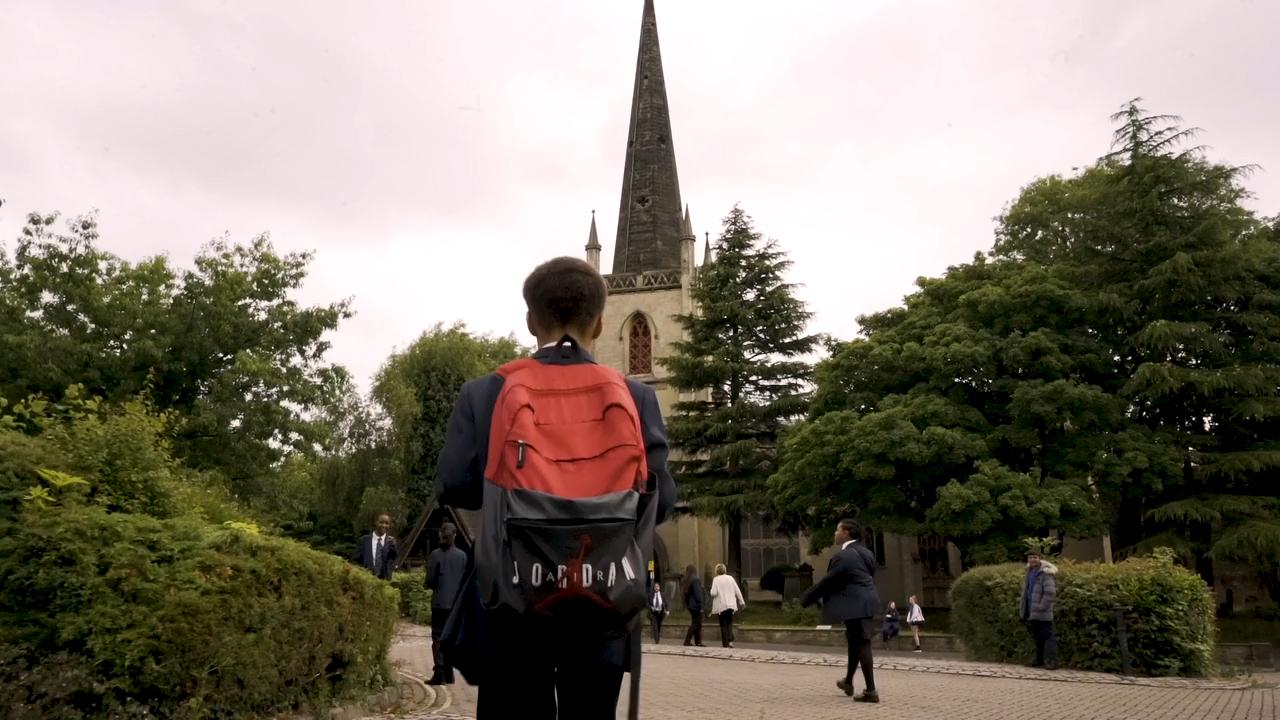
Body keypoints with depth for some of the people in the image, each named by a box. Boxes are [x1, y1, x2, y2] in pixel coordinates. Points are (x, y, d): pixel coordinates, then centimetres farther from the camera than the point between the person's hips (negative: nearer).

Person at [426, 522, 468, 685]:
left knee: (438, 638, 2)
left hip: (440, 602, -3)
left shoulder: (435, 555, -8)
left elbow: (430, 580, -7)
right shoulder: (462, 556, -2)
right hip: (457, 603, 3)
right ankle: (448, 674, 15)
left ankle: (439, 674, -5)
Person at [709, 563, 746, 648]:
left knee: (723, 624, 5)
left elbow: (713, 593, -15)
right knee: (729, 623, 14)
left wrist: (711, 592, 8)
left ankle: (725, 643, 4)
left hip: (721, 605, -3)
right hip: (731, 605, 3)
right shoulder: (730, 578, 4)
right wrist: (741, 602, 12)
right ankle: (730, 641, 0)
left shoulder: (716, 580, -6)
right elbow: (737, 591, 4)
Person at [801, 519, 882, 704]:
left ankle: (871, 691, -2)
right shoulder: (865, 552, 12)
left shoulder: (843, 556, -16)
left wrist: (806, 599, -2)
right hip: (866, 602, 9)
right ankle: (848, 682, 33)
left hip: (856, 605, -9)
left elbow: (827, 582, -13)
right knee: (855, 641, 20)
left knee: (862, 644, -5)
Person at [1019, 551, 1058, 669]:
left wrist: (1042, 607, -21)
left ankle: (1052, 661, -5)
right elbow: (1026, 591, 24)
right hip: (1032, 613, 8)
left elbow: (1050, 592, -21)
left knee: (1047, 636, -6)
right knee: (1037, 637, 14)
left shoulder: (1045, 572, -12)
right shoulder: (1029, 572, 14)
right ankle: (1040, 660, 22)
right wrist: (1023, 607, 18)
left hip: (1043, 614, -8)